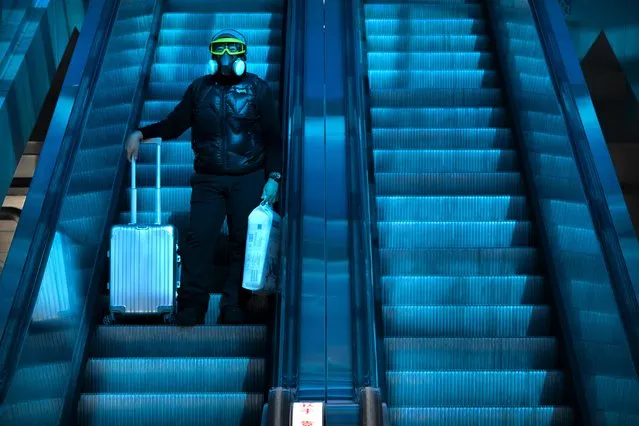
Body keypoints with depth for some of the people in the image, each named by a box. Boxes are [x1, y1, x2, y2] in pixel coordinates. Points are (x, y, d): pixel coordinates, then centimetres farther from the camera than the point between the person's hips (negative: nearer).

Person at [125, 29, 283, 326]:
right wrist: (141, 133, -6)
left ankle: (233, 314, 11)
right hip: (208, 180, 2)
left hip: (248, 180, -1)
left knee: (243, 244, 1)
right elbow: (173, 125, 11)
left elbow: (273, 138, 1)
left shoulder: (258, 89, 4)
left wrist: (273, 178, -8)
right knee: (198, 241, -7)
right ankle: (189, 315, 0)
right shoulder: (199, 88, 10)